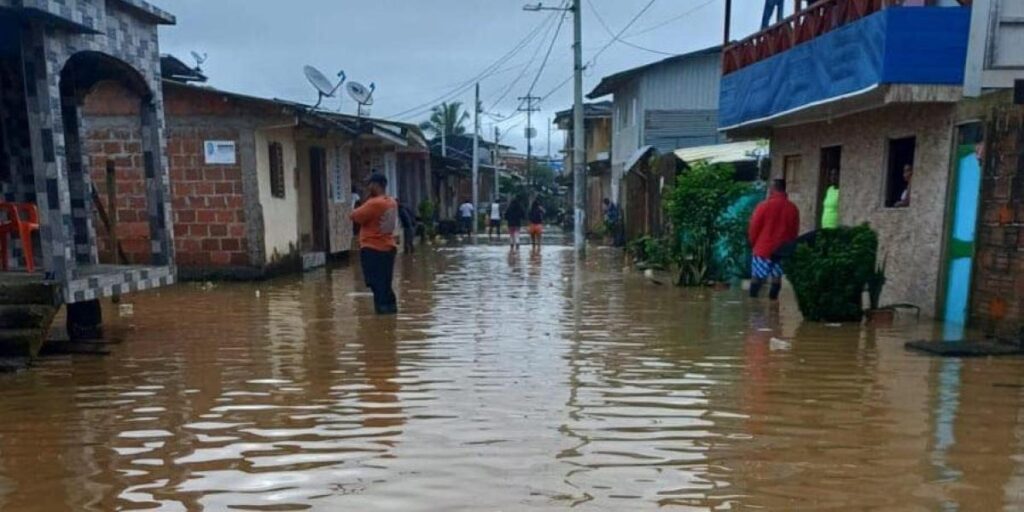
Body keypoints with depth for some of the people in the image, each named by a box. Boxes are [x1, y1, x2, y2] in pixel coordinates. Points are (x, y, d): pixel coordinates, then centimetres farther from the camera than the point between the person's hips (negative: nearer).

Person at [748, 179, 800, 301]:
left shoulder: (764, 205, -12)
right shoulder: (793, 208, 0)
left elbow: (754, 228, -6)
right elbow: (794, 231, 8)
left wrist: (753, 243, 9)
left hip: (763, 248, -3)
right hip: (783, 250, 3)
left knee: (757, 276, 5)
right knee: (777, 277, 10)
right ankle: (772, 300, 14)